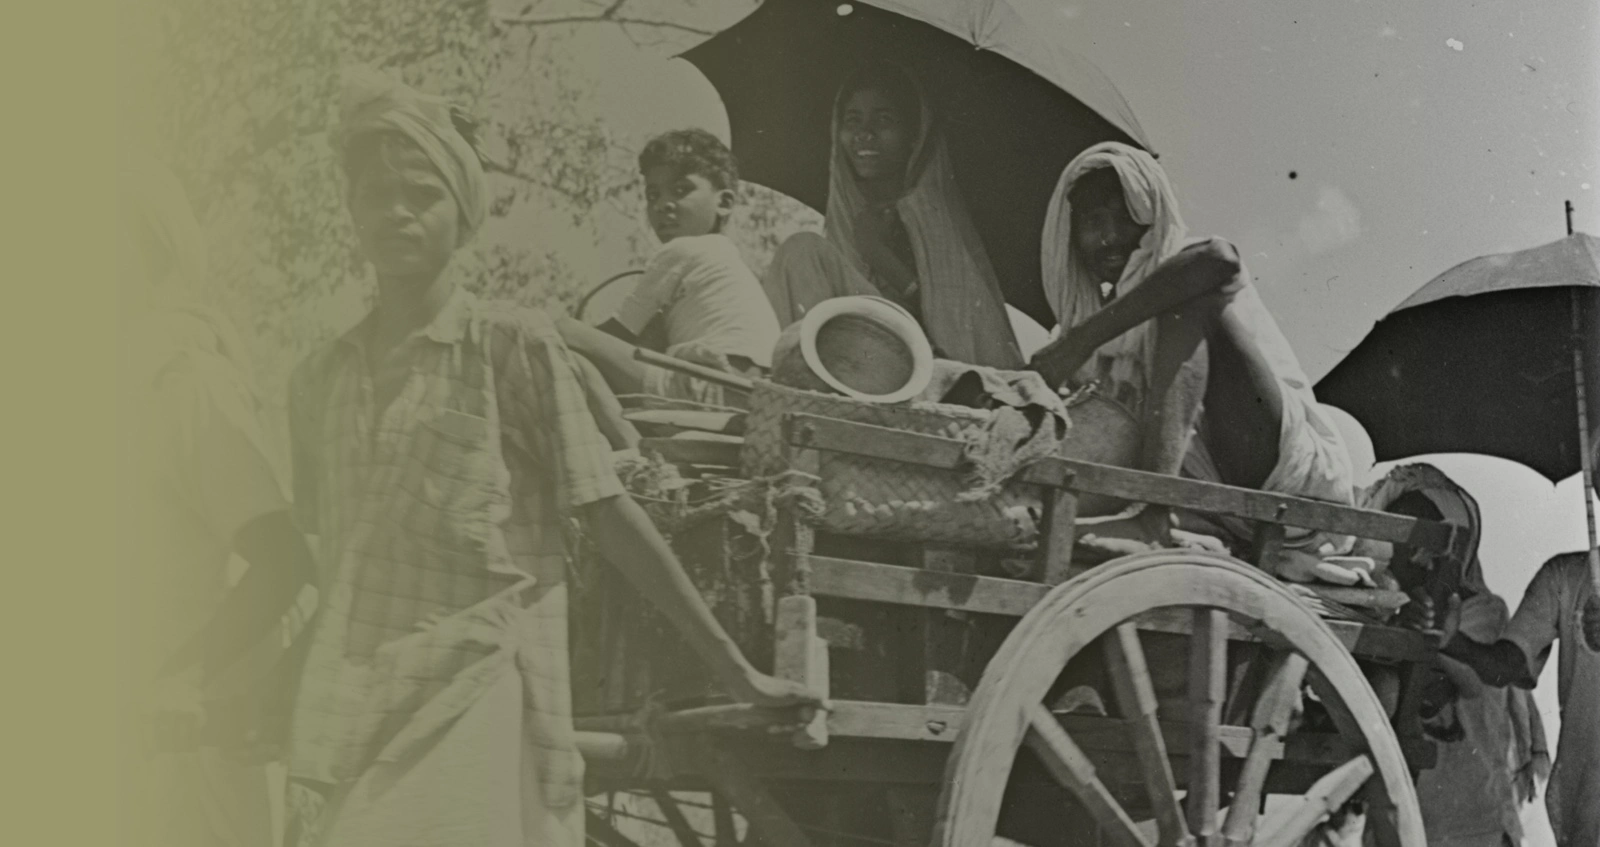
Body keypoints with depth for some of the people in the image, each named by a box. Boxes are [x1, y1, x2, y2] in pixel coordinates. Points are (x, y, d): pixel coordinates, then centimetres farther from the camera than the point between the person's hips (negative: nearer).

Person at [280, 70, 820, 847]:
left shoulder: (514, 345, -2)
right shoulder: (318, 381, 11)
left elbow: (611, 520, -2)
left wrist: (734, 671, -3)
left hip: (481, 704, -4)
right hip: (345, 722, 4)